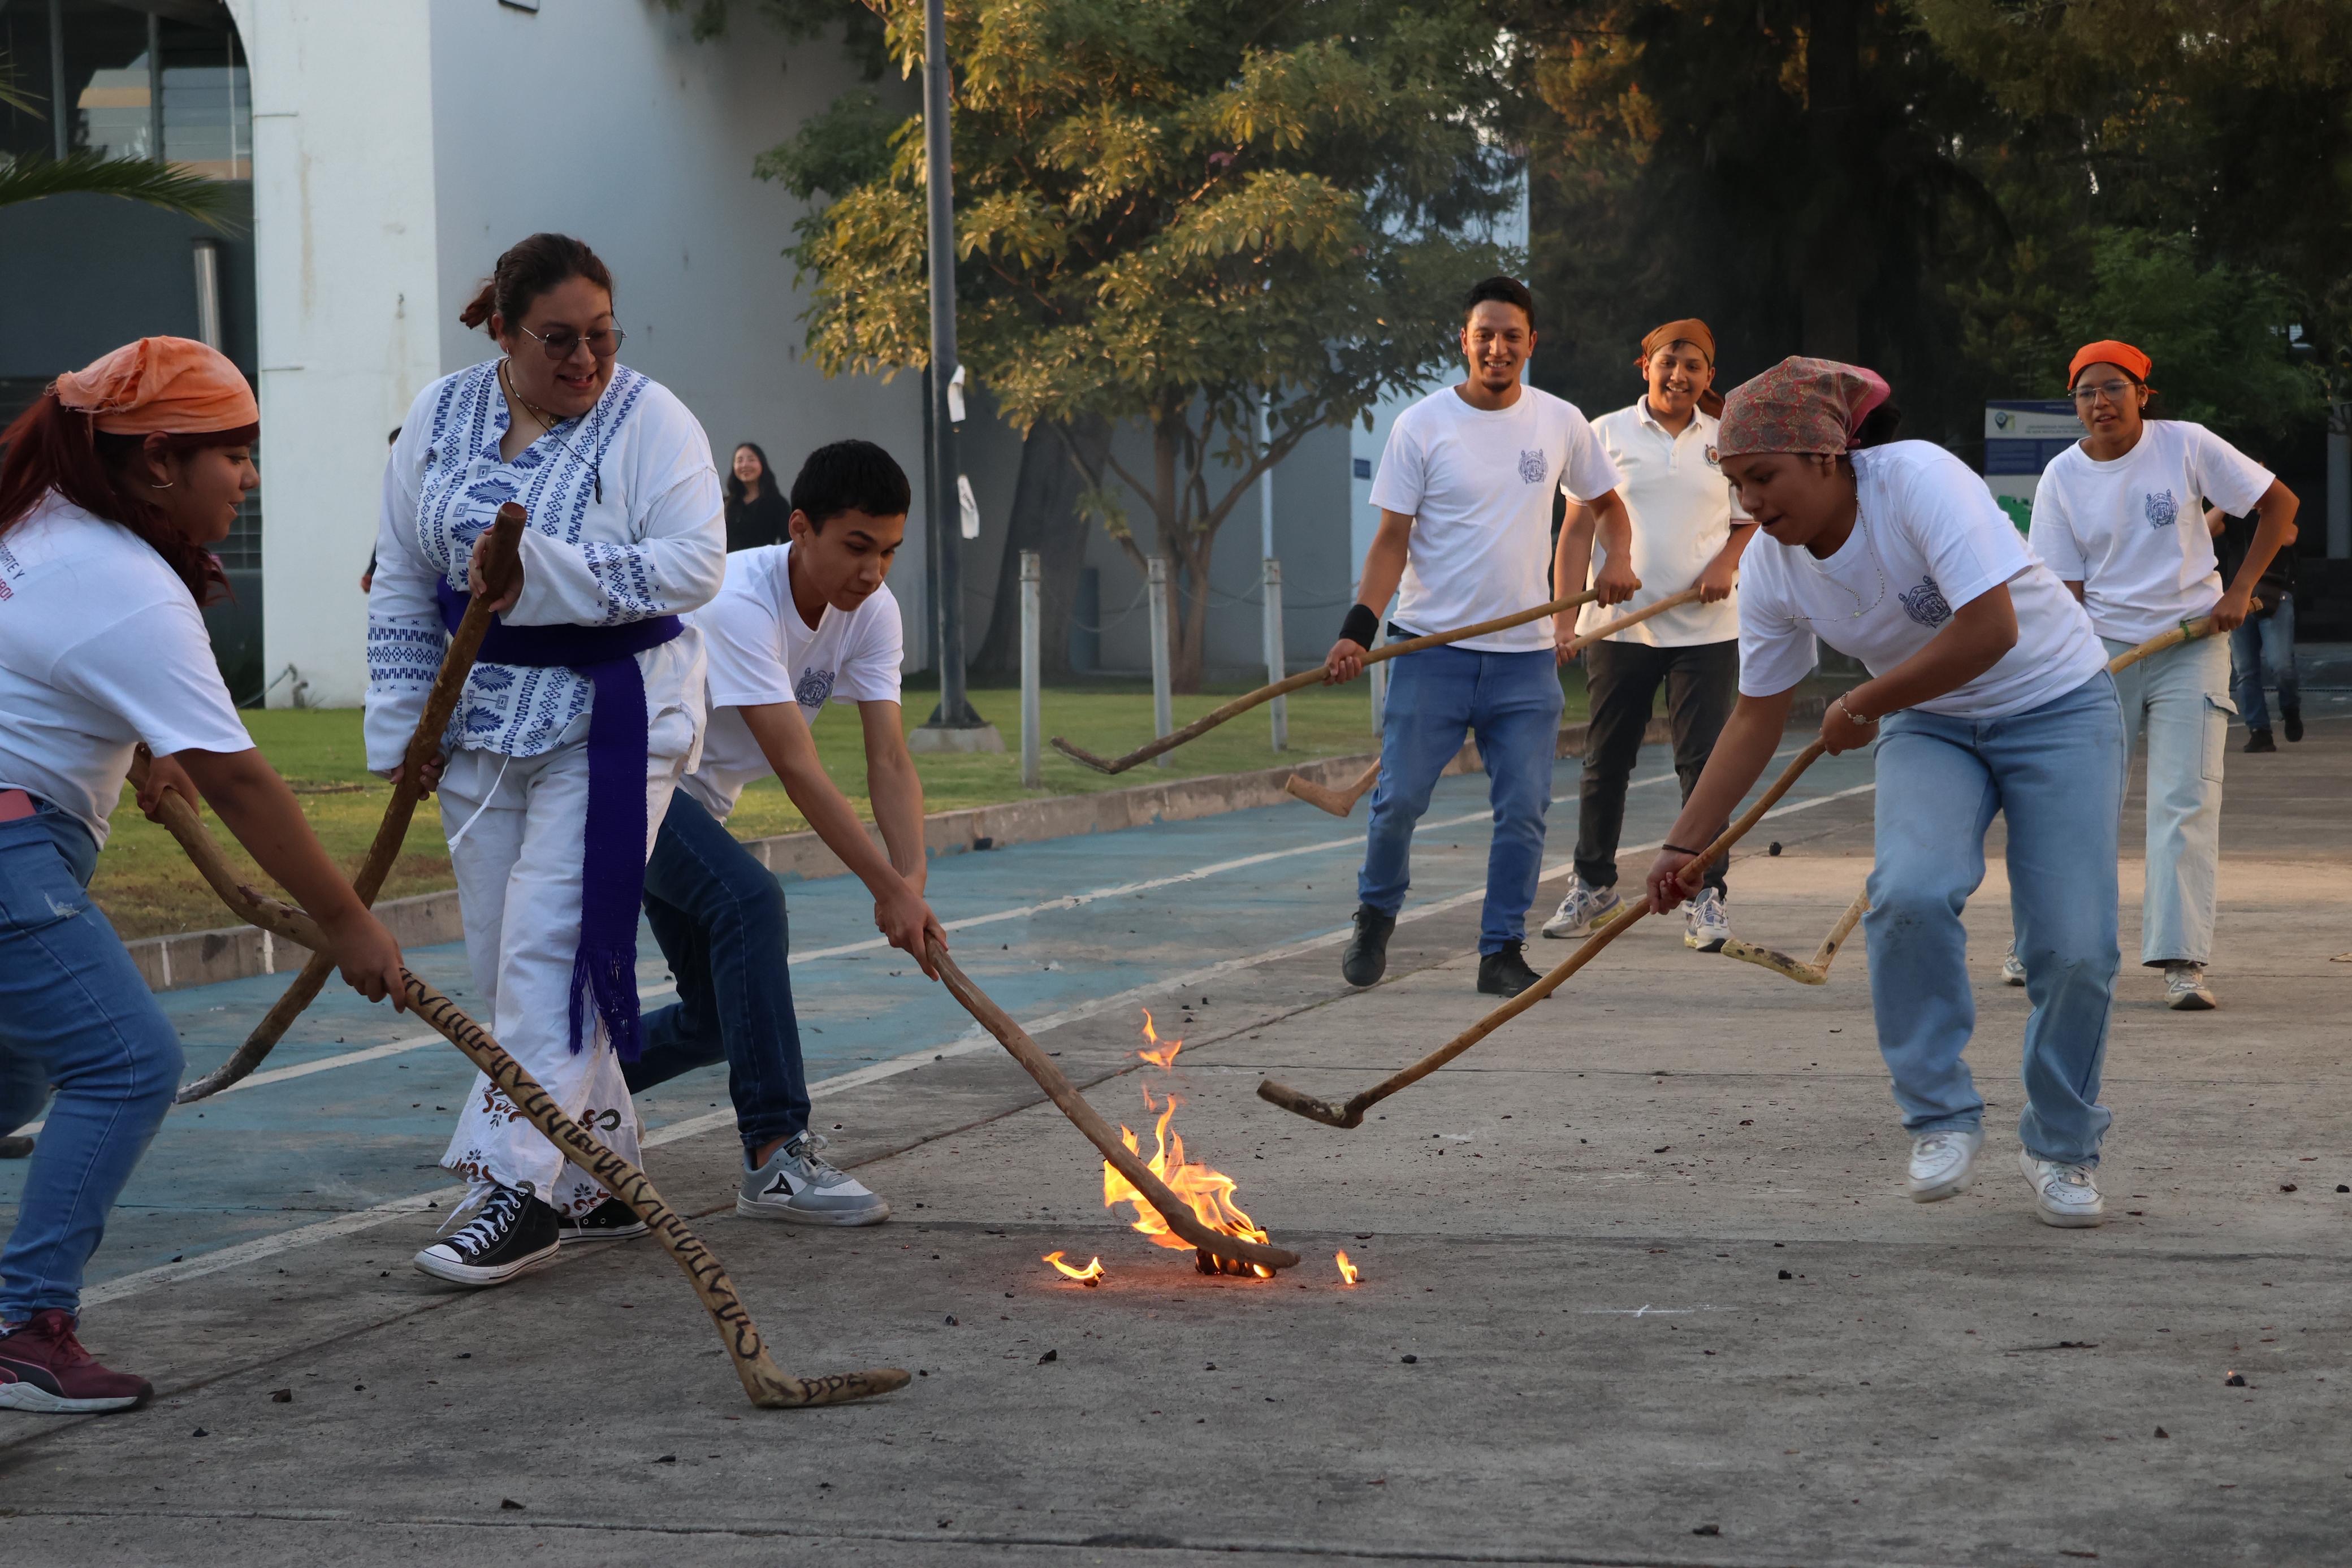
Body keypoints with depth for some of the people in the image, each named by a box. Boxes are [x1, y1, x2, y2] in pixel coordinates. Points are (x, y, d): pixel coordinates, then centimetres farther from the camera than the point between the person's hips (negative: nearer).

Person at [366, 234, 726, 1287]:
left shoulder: (648, 420, -9)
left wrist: (542, 572, -27)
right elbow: (401, 589, 10)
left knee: (551, 945, -13)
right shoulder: (440, 419, 5)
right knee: (503, 957, 8)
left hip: (612, 719, -6)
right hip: (483, 720, 6)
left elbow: (692, 564, -20)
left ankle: (522, 1189, -13)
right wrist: (401, 730, 7)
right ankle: (601, 1180, 18)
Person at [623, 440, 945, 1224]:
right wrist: (889, 889, -38)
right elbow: (798, 771, -35)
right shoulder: (738, 605, -31)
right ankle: (776, 1159, -34)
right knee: (749, 898, -32)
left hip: (695, 804, 8)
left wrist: (912, 882, -31)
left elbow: (889, 761, -16)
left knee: (715, 1020, 8)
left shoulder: (870, 612, -8)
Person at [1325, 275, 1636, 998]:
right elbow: (1393, 539, -3)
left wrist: (1618, 559, 0)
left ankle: (1503, 951, 9)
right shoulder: (1421, 426, -2)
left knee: (1524, 810, -1)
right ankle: (1375, 918, 24)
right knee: (1399, 799, -1)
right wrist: (1359, 629, -15)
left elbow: (1605, 502, 22)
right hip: (1431, 649, -2)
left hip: (1525, 655, 2)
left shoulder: (1561, 423, 6)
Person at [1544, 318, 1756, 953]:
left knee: (1704, 762, -3)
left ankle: (1704, 897, 3)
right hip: (1618, 626, 0)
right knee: (1605, 761, 8)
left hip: (1705, 630, 0)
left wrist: (1728, 562, -8)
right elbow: (1579, 527, 2)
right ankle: (1593, 887, 22)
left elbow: (1752, 524, 15)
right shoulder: (1607, 434, 3)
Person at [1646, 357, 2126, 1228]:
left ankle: (2062, 1148, 12)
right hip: (1930, 727, 4)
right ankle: (1942, 1117, -9)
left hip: (2057, 706, -4)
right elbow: (1757, 718, 1)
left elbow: (1990, 631, -33)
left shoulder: (1919, 479, -27)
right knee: (1910, 893, -25)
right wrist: (1684, 845, -2)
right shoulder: (1770, 570, -9)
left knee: (2074, 948, -11)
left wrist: (1861, 706, -22)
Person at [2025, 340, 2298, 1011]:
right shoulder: (2062, 478, -1)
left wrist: (2239, 591, -5)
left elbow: (2279, 502, 2)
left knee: (2185, 801, -10)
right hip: (2104, 646, 2)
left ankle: (2180, 962, -12)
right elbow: (2066, 590, -2)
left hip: (2192, 640, -1)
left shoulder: (2185, 446, -5)